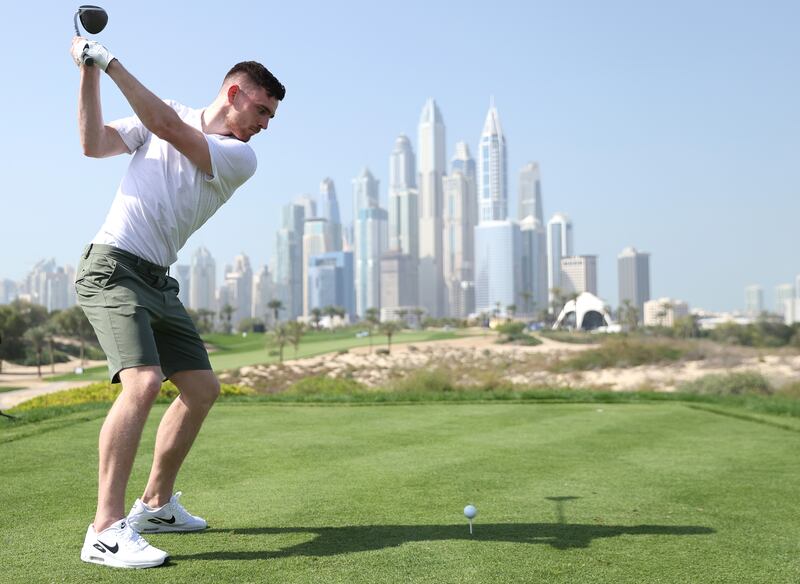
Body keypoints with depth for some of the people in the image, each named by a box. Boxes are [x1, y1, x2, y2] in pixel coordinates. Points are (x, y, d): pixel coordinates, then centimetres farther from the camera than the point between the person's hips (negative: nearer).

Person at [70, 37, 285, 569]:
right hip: (113, 268, -6)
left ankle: (156, 504, 24)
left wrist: (111, 62, -11)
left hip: (158, 281, 6)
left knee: (202, 389, 7)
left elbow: (169, 129, -10)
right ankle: (106, 530, -21)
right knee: (143, 382, -24)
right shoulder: (166, 113, 4)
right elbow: (94, 144, -3)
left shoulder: (241, 157, 4)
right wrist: (89, 72, -10)